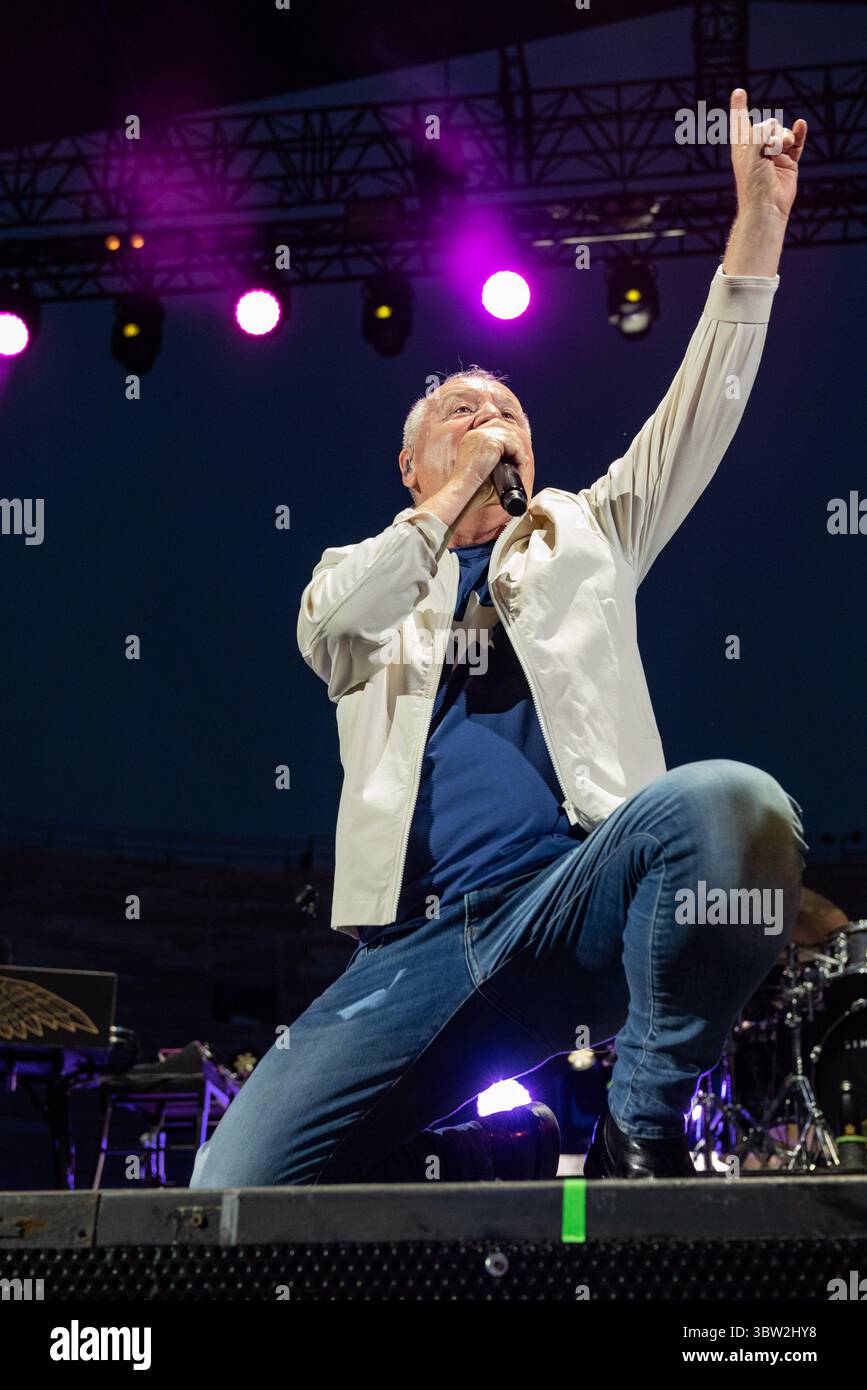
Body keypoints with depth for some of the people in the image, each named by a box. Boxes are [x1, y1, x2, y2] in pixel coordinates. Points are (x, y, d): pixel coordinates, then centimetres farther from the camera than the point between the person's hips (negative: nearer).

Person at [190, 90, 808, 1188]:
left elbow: (695, 420, 13)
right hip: (417, 947, 0)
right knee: (236, 1188, -22)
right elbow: (328, 625, -1)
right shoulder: (368, 576, 24)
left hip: (575, 895, 0)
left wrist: (760, 223, 3)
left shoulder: (583, 537, 26)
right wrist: (455, 494, 5)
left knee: (733, 802, -36)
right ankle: (488, 1154, 4)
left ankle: (642, 1135, -17)